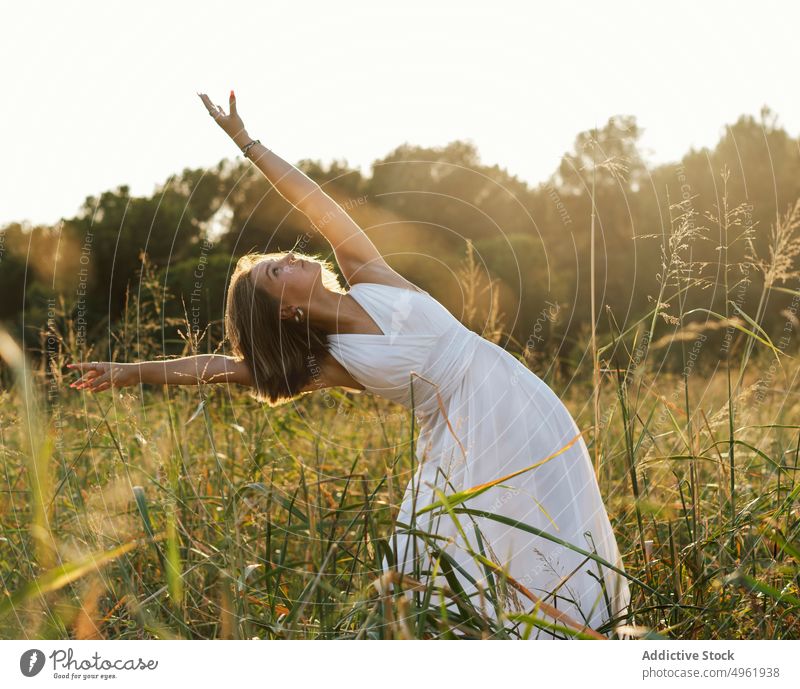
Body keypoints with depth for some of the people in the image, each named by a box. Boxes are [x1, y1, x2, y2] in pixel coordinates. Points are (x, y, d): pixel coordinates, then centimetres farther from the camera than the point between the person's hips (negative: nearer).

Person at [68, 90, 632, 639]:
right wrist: (133, 372, -1)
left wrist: (246, 141, -2)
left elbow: (319, 206, -5)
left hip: (524, 408, 3)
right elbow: (227, 367, -6)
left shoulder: (370, 281, -1)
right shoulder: (332, 364, -8)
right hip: (475, 441, -2)